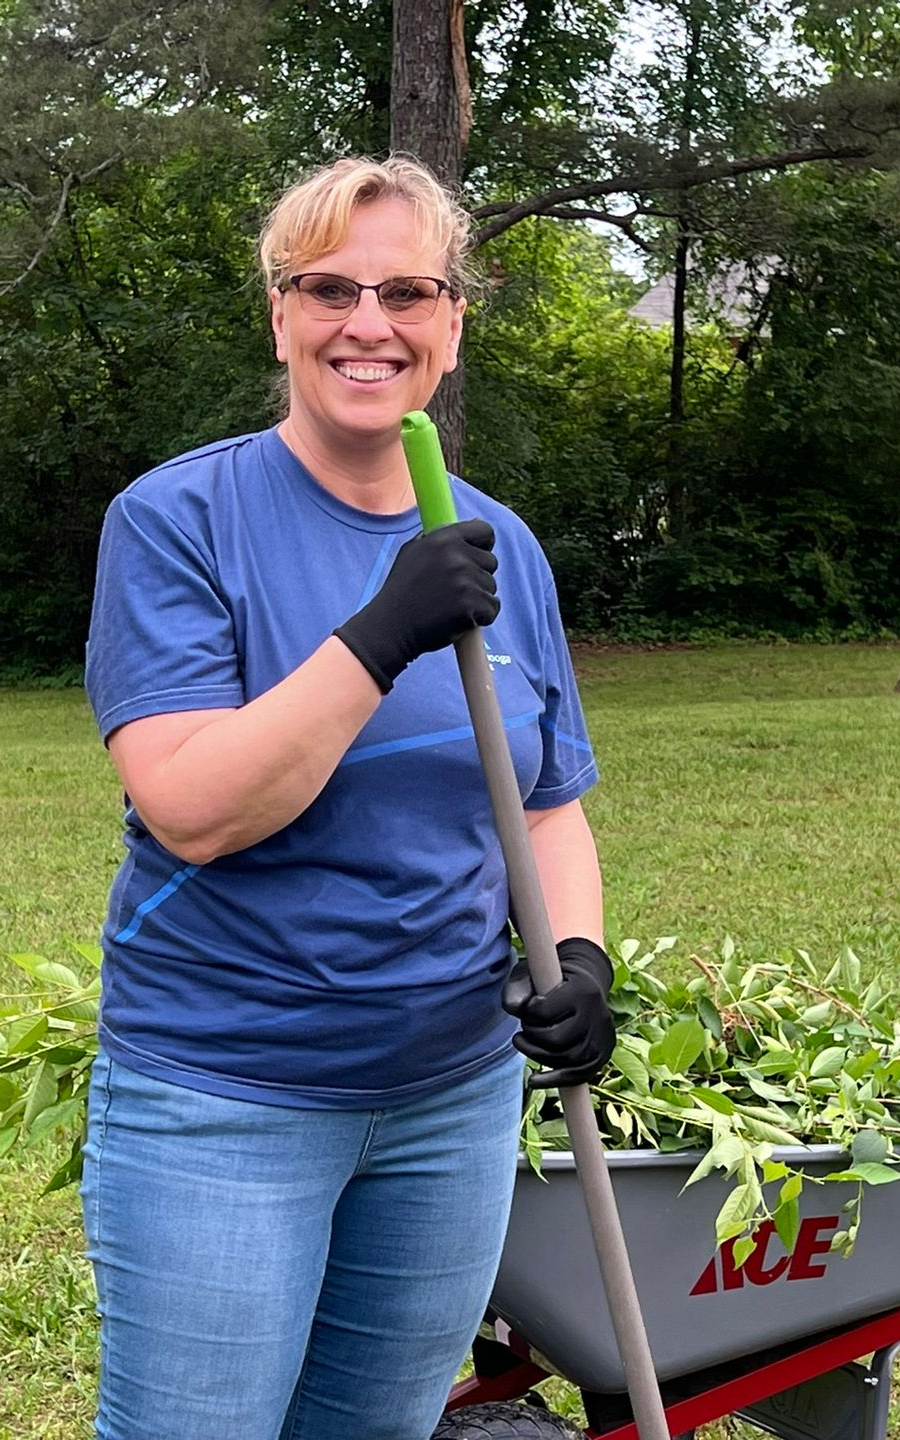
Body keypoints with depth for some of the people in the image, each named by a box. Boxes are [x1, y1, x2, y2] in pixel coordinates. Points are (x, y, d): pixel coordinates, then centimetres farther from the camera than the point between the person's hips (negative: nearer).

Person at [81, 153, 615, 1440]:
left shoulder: (500, 548, 5)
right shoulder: (177, 521, -11)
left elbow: (550, 804, 12)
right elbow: (189, 809, -21)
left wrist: (580, 955, -7)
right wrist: (382, 635, -28)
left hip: (456, 1090, 5)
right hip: (220, 1099, -5)